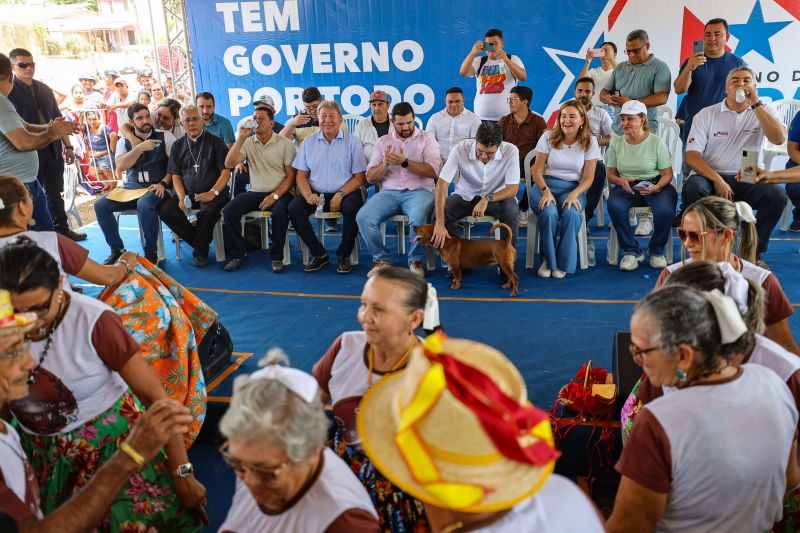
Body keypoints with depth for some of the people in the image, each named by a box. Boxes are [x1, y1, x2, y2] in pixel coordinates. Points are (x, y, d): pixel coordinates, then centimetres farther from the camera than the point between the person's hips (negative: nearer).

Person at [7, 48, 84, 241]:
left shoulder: (45, 89, 13)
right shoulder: (9, 91, -6)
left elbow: (58, 118, 17)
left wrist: (68, 145, 13)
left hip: (53, 149, 6)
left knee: (55, 192, 14)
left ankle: (62, 229, 24)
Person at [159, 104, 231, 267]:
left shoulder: (215, 142, 5)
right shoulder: (178, 145, 15)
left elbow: (226, 172, -3)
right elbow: (176, 176, 9)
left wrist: (213, 193, -19)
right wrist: (182, 198, -10)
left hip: (212, 193, -4)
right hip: (187, 193, 4)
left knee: (207, 211, -36)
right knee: (165, 210, -21)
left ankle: (201, 252, -13)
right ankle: (200, 240, -7)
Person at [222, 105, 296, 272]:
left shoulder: (285, 144, 0)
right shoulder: (248, 143, 8)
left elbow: (291, 176, -3)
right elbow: (229, 164, -6)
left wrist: (274, 196, -16)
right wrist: (241, 137, -11)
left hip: (279, 192, -3)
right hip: (255, 192, 3)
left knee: (279, 212, -35)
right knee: (229, 211, -20)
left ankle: (277, 257, -17)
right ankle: (238, 255, -5)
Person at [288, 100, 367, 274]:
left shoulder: (352, 142, 3)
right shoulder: (309, 142, 11)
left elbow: (359, 177, -1)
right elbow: (301, 175, 8)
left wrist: (340, 195, -16)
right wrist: (308, 195, -13)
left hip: (345, 193, -2)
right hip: (316, 194, 3)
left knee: (353, 207, -34)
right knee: (294, 208, -23)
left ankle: (344, 254, -10)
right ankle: (319, 254, -8)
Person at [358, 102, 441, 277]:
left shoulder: (426, 139, 8)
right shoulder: (383, 141, 16)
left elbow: (433, 171, -7)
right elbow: (370, 177, 10)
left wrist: (405, 162, -15)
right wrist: (385, 164, -10)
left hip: (418, 190, -3)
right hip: (389, 192, 3)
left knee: (418, 218, -37)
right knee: (363, 217, -24)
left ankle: (416, 260, -11)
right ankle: (382, 259, -4)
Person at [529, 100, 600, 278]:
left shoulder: (590, 142, 2)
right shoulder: (548, 137, 1)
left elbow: (588, 178, 1)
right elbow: (537, 170, 0)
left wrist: (574, 194, -18)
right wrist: (546, 191, -19)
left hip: (573, 188, 0)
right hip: (545, 185, 0)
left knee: (572, 214, -33)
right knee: (549, 213, -33)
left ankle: (562, 263, -15)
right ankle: (548, 261, -13)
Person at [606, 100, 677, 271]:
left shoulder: (656, 142, -1)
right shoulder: (617, 143, 7)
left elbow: (667, 174, -2)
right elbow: (611, 174, 9)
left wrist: (656, 187, -23)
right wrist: (621, 181, -14)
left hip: (655, 185, -2)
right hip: (626, 186, 2)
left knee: (665, 209, -33)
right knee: (614, 205, -32)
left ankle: (657, 251, -2)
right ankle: (631, 251, -12)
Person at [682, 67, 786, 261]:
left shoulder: (763, 111, 10)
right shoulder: (706, 114, 5)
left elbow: (779, 139, -11)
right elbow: (691, 156, -5)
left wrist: (756, 104, -12)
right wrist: (717, 180, -20)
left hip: (747, 180, 2)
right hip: (710, 176, -1)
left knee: (777, 195, -26)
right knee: (693, 187, -34)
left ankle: (754, 252, -5)